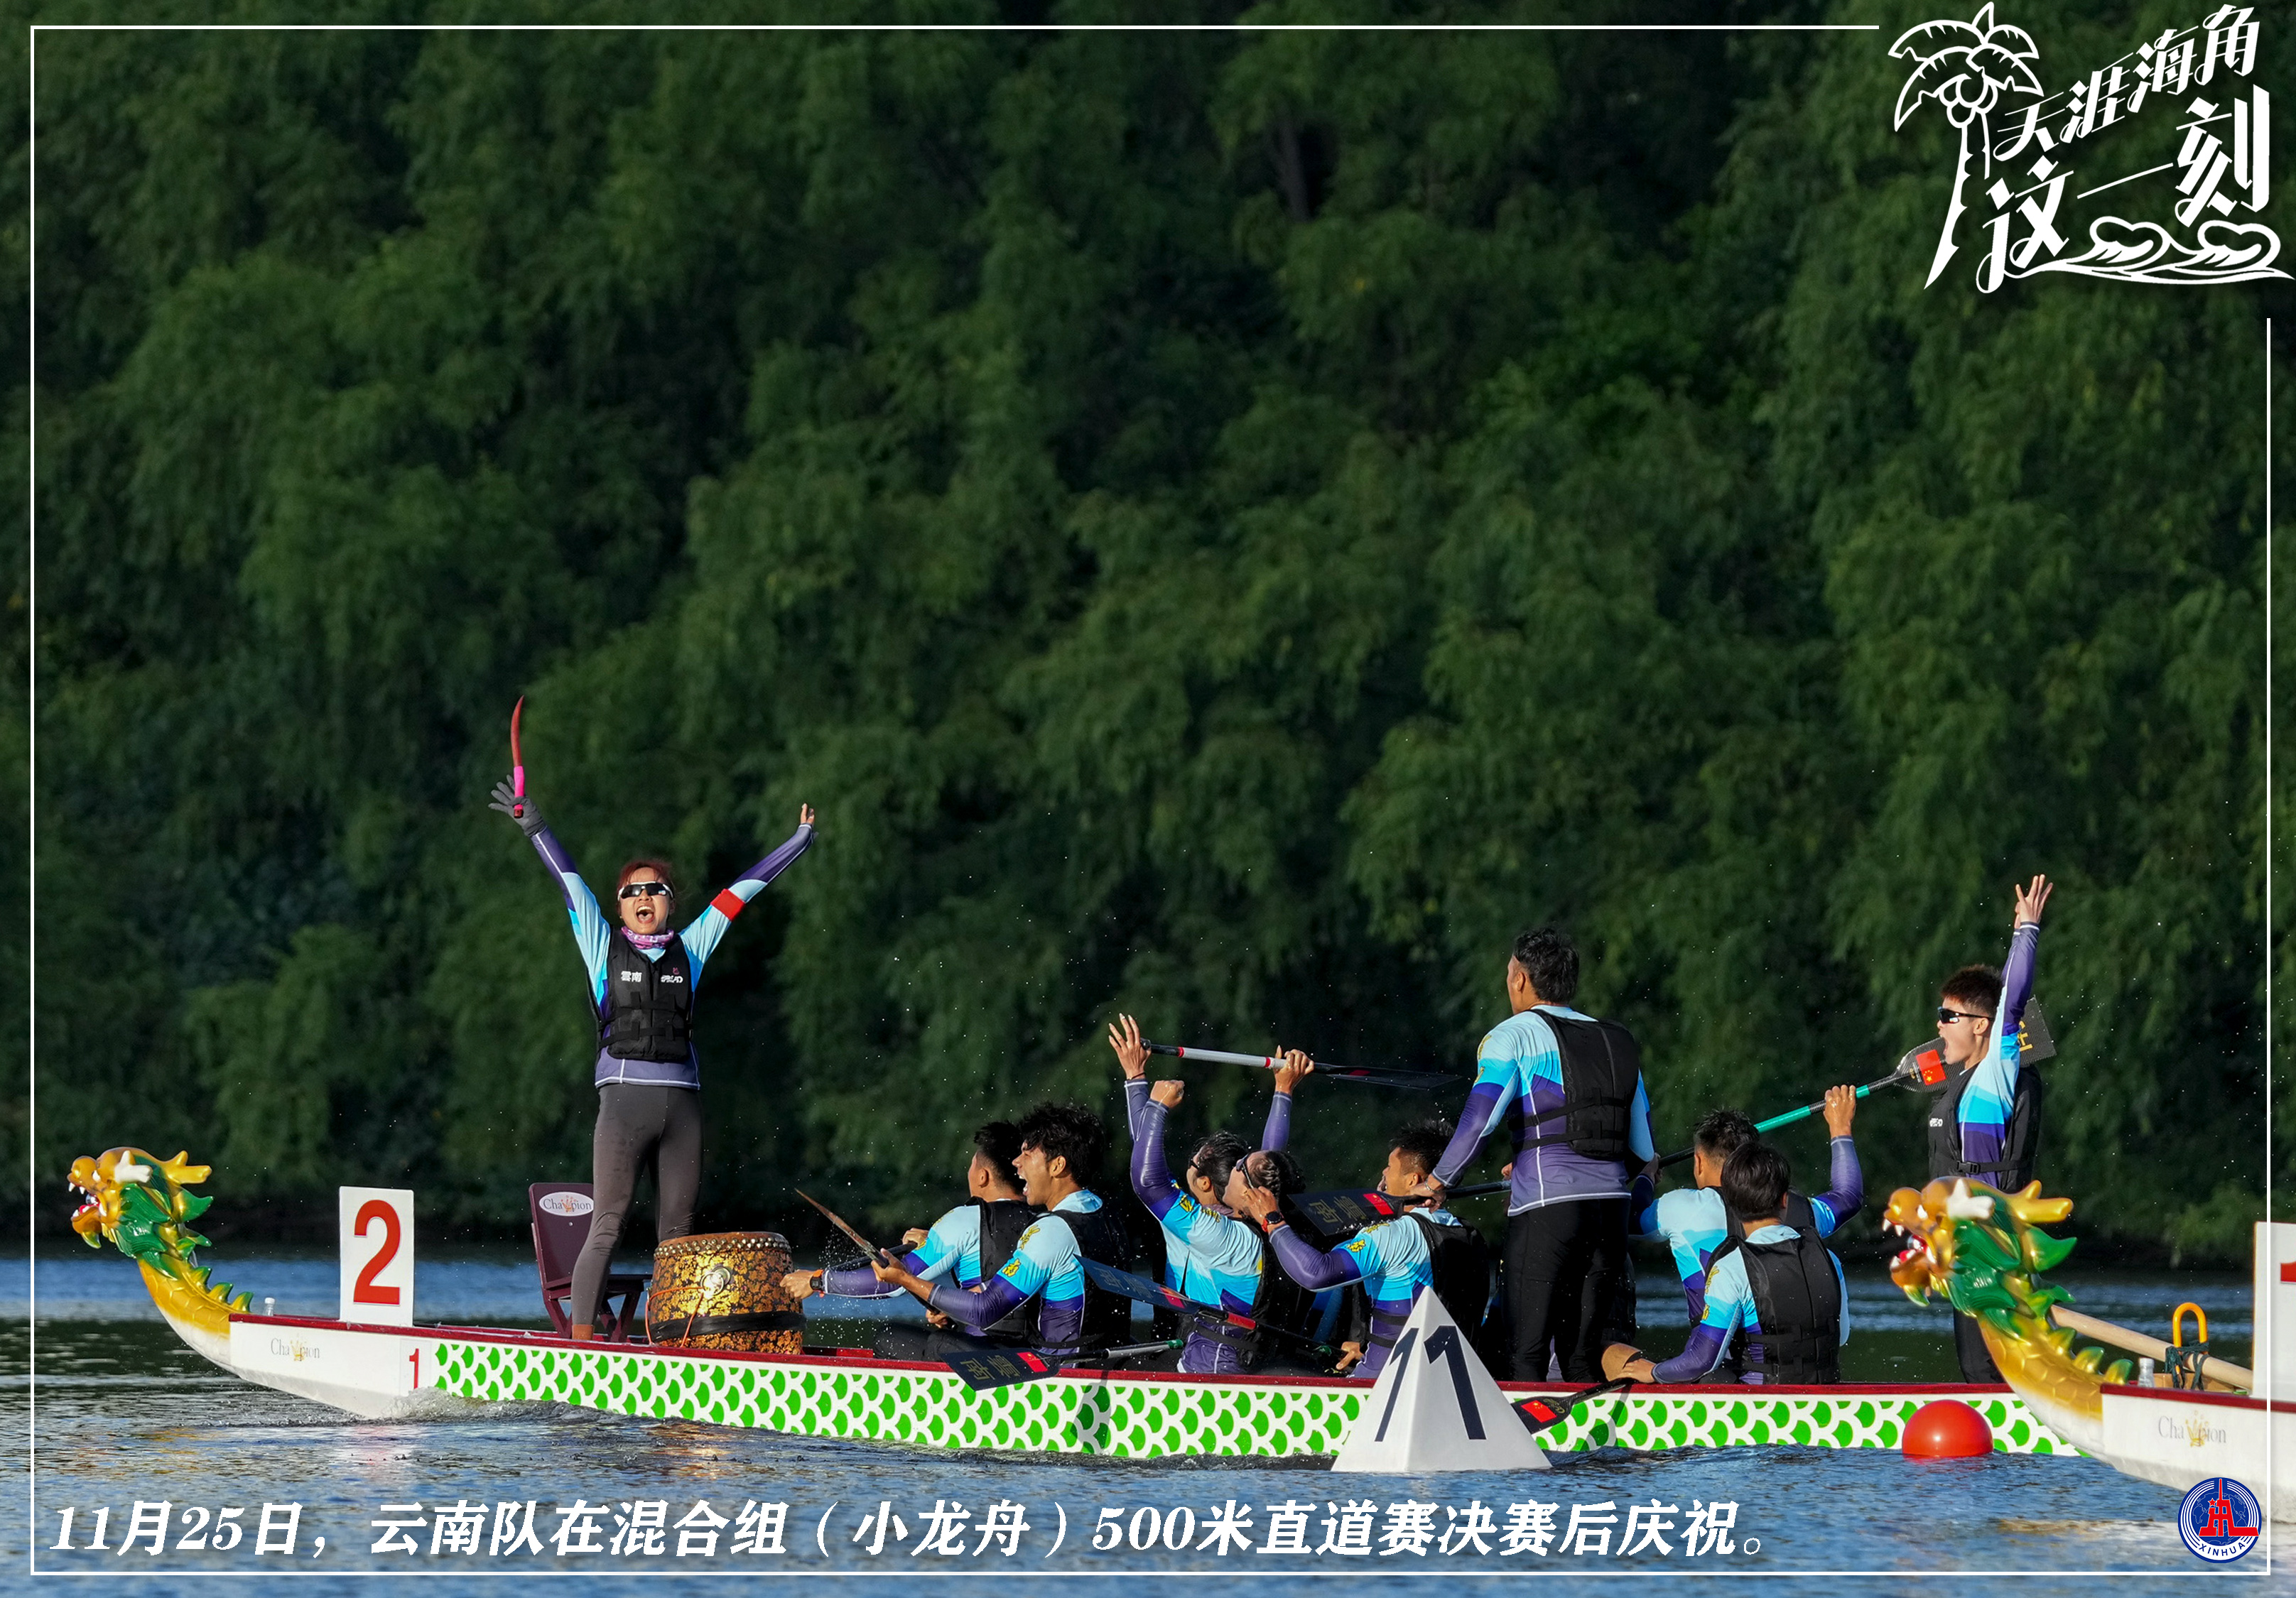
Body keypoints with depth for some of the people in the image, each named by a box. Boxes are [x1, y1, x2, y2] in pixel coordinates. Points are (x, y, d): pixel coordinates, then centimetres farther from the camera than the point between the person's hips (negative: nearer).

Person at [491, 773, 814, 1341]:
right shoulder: (605, 947, 11)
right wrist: (534, 828, 0)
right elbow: (571, 883, 6)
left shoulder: (689, 951, 15)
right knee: (606, 1227, -9)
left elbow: (738, 894, 19)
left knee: (677, 1233, 4)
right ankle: (581, 1342, -12)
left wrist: (798, 843, 24)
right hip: (624, 1097, -3)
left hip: (682, 1099, 3)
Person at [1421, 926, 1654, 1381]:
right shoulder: (1619, 1042, 20)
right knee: (1583, 1354, 9)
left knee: (1529, 1351, -6)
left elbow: (1479, 1118, -8)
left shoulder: (1514, 1035, 4)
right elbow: (1643, 1147, 22)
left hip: (1545, 1207, -5)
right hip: (1611, 1202, 5)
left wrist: (1438, 1181, 3)